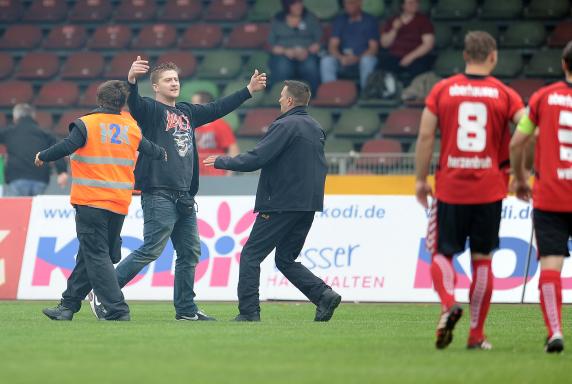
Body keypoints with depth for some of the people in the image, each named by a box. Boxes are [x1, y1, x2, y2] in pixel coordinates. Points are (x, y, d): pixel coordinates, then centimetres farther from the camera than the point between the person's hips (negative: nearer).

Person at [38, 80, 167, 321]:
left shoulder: (86, 125, -7)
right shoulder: (132, 129, 8)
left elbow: (66, 147, -16)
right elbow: (152, 151, 20)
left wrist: (43, 157, 2)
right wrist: (162, 155, 43)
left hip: (90, 202, -5)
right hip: (119, 203, 6)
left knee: (96, 256, -3)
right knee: (89, 255, 14)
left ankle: (117, 309, -12)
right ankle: (69, 305, 19)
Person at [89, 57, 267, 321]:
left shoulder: (187, 112, 19)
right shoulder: (150, 109, -3)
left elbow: (218, 108, 30)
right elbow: (133, 103, -24)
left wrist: (249, 91, 31)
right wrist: (131, 80, -45)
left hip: (184, 198, 8)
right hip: (159, 195, -8)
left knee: (190, 253, 10)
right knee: (151, 250, -12)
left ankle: (186, 309, 18)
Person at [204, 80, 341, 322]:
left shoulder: (285, 126, -12)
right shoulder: (316, 129, 15)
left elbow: (255, 159, -16)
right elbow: (321, 168, 21)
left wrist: (221, 162, -4)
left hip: (282, 203, -8)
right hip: (309, 206, 8)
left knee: (251, 255, 0)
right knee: (286, 259, 16)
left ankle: (248, 311, -5)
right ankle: (324, 295, -2)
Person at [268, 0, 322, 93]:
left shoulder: (311, 18, 11)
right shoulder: (277, 20, 11)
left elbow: (319, 41, 5)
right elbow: (272, 44, 6)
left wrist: (308, 51, -14)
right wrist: (285, 51, -14)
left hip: (307, 55, 0)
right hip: (283, 55, 0)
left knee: (310, 66, -35)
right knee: (282, 67, -36)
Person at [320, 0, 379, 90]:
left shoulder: (370, 21, 2)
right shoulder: (340, 20, 10)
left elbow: (373, 48, -5)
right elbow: (332, 46, 3)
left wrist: (357, 58, -23)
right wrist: (341, 58, -20)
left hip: (363, 57, -3)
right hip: (343, 60, 3)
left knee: (367, 60, -38)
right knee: (326, 61, -27)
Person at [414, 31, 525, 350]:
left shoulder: (442, 90, 2)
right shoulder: (504, 94, 1)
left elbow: (425, 136, -1)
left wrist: (421, 179, 7)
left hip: (450, 188, 0)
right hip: (490, 189, 0)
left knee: (442, 254, 9)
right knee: (483, 259, 9)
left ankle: (449, 303, -20)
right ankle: (477, 335, 9)